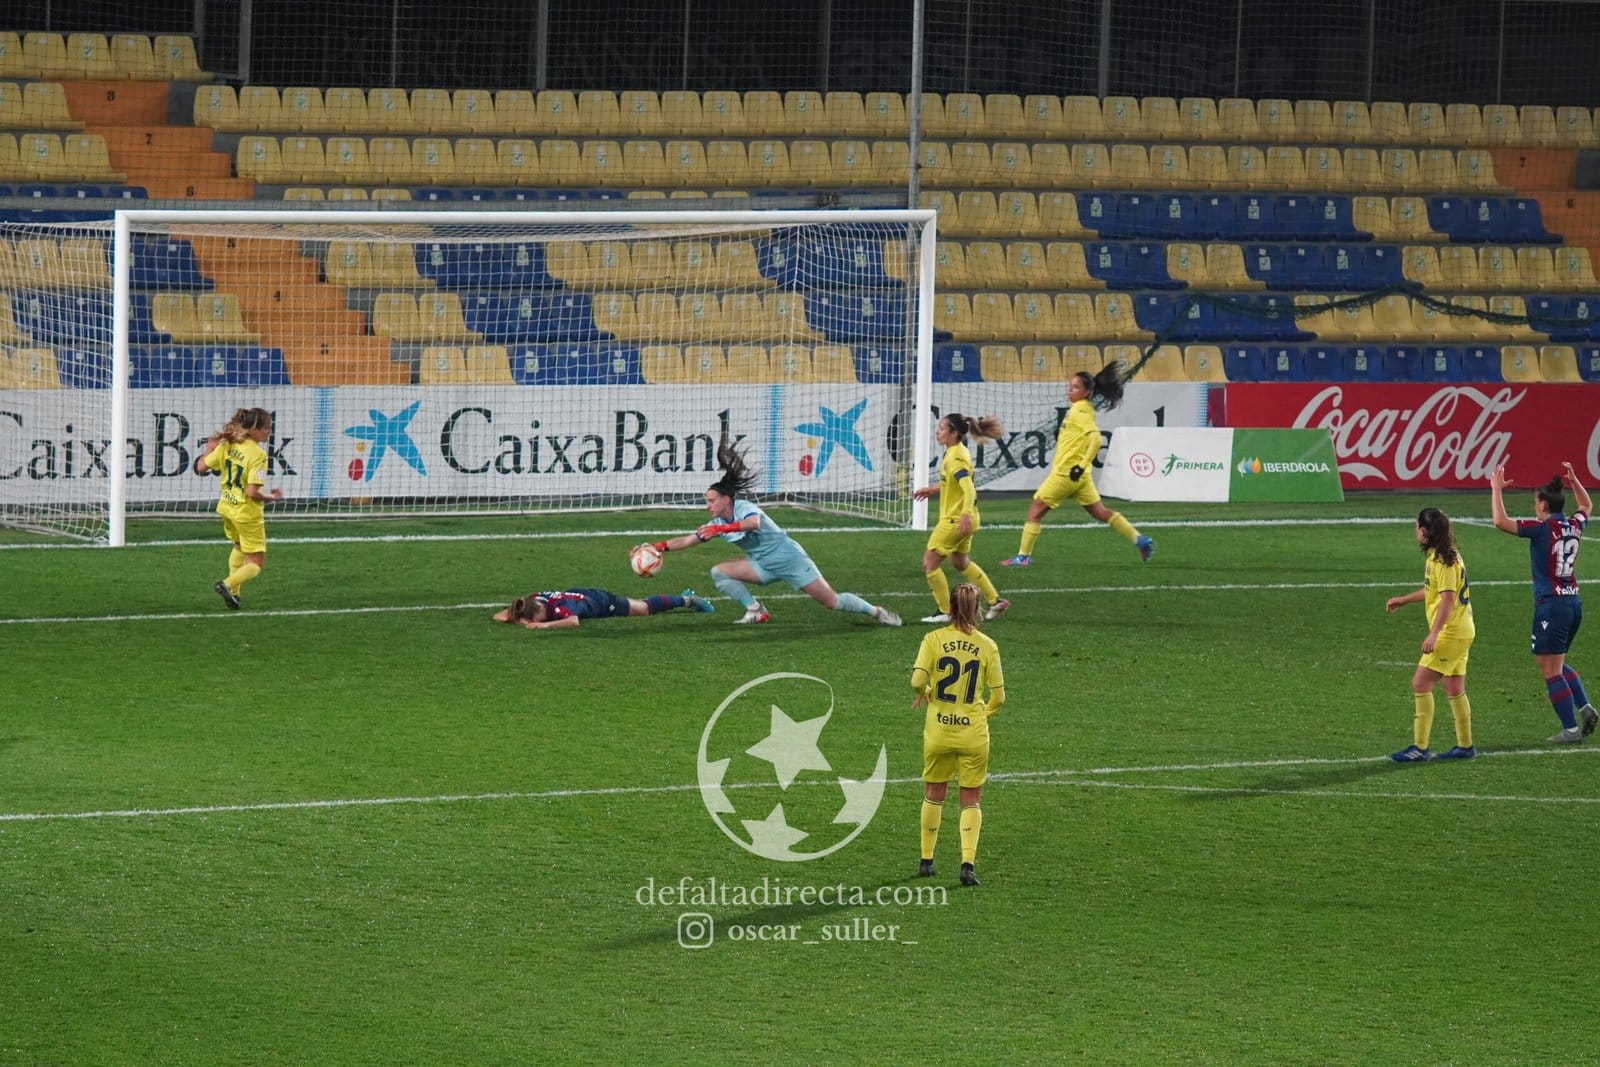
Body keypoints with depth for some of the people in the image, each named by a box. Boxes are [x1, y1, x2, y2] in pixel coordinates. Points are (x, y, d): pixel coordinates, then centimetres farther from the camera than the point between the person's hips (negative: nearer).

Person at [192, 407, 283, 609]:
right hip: (247, 513, -7)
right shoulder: (257, 455, -24)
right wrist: (273, 497, -11)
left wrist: (209, 450, 19)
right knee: (255, 564, 5)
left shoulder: (227, 445, -5)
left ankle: (233, 593, 34)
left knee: (239, 546, 34)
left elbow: (201, 467, 1)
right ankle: (228, 585, -19)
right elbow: (253, 492, -29)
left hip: (226, 507, 7)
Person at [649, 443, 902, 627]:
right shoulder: (718, 523, 4)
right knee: (719, 572, -8)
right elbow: (689, 540, 5)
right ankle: (755, 610, -5)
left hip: (789, 558, -8)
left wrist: (721, 529, -53)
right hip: (764, 566, 8)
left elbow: (753, 522, -43)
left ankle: (876, 611, 10)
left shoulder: (743, 507, -19)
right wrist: (661, 546, -8)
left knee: (831, 601, -8)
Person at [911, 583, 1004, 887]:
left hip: (938, 730, 0)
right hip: (973, 732, 0)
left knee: (933, 795, 18)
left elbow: (917, 680, -17)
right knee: (971, 800, 9)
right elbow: (998, 696, -3)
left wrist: (925, 694, 6)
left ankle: (926, 860, 25)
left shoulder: (934, 639, -7)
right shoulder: (987, 645, -5)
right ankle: (968, 862, -7)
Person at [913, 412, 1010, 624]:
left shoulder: (956, 458, -22)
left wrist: (966, 514, -46)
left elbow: (969, 489, -33)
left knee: (930, 562, -1)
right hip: (956, 519, 10)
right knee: (961, 563, 25)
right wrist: (933, 490, 29)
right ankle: (995, 601, 30)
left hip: (955, 520, -10)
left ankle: (945, 611, 5)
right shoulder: (956, 452, 8)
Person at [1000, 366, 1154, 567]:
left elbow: (1095, 438, -25)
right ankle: (1139, 540, 8)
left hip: (1067, 473, -9)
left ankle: (1023, 556, 1)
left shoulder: (1080, 411, -14)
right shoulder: (1080, 409, 13)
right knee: (1100, 512, 12)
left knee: (1035, 509, -1)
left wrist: (1082, 466, -27)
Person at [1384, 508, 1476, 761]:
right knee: (1455, 689, 15)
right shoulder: (1442, 556, 13)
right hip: (1461, 631, 10)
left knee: (1420, 684, -9)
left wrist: (1434, 633, -31)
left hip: (1450, 633, -10)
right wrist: (1402, 600, 38)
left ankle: (1420, 748, -9)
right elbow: (1434, 590, 29)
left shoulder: (1443, 560, -18)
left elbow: (1448, 598, -25)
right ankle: (1465, 746, 21)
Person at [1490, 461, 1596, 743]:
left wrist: (1497, 489, -8)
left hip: (1551, 606, -8)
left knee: (1550, 670, 0)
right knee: (1557, 665, 21)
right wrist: (1573, 481, 33)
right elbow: (1586, 506, 30)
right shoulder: (1574, 526, 6)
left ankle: (1571, 728, -2)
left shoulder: (1542, 528, -14)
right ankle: (1584, 707, 3)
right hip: (1573, 602, 8)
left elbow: (1501, 521, -19)